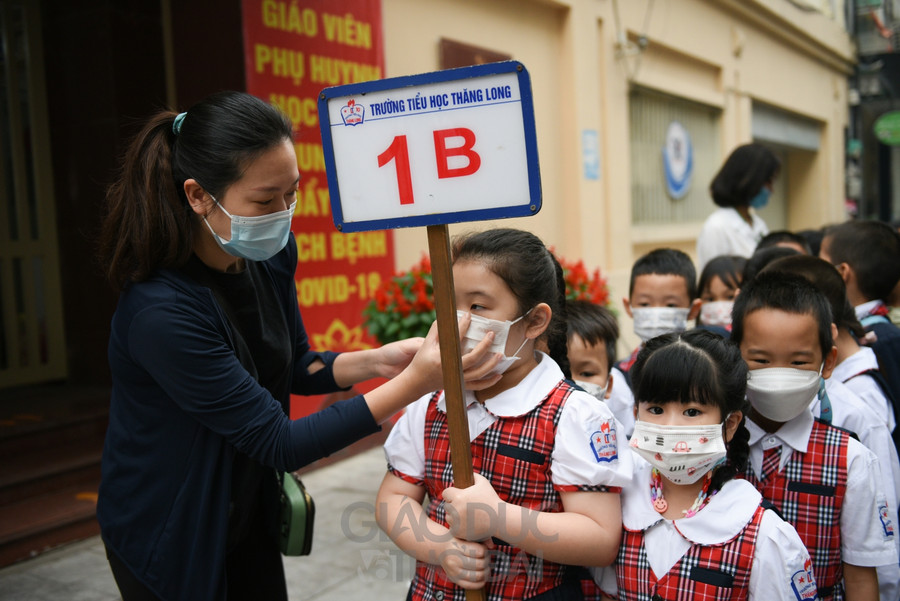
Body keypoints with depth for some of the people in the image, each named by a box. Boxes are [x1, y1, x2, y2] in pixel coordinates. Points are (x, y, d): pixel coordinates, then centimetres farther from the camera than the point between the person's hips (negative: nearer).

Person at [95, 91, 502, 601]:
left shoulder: (272, 255, -10)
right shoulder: (162, 312, -33)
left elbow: (296, 368, 4)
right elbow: (279, 443, -28)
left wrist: (377, 360, -15)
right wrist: (413, 384, -32)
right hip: (168, 536, -6)